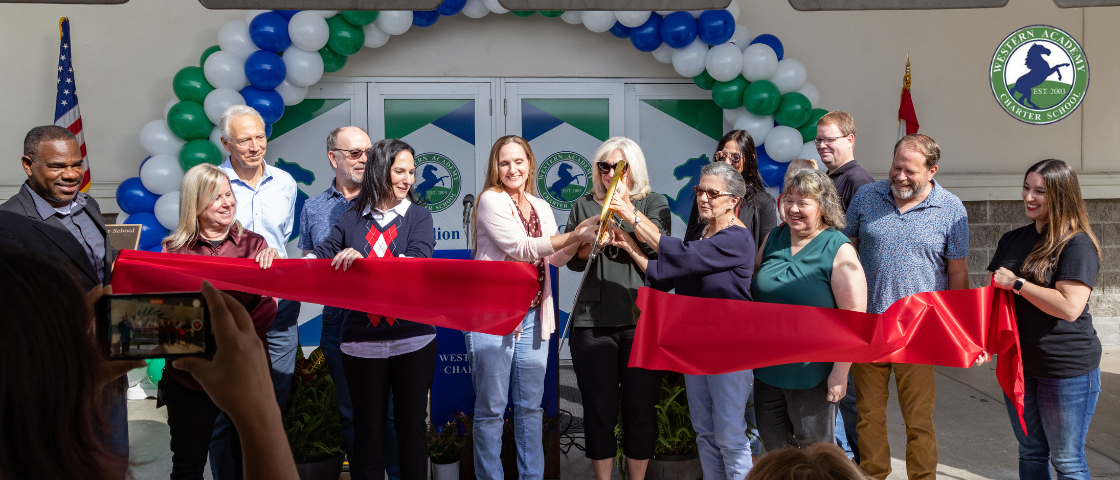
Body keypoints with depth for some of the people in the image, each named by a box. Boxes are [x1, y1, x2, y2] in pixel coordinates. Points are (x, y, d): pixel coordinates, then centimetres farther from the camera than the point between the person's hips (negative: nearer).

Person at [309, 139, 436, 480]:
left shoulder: (418, 216, 4)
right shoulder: (352, 219, 8)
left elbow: (418, 260, -12)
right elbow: (321, 257, 1)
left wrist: (364, 260, -26)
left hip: (412, 340, -1)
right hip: (362, 343, 1)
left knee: (412, 423, 8)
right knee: (367, 427, 8)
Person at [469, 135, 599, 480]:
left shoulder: (541, 207, 15)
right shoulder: (490, 200, -5)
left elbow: (555, 258, 12)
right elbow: (520, 247, -16)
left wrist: (577, 240, -7)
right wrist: (574, 235, -21)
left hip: (532, 315, 6)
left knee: (530, 406, 11)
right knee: (491, 409, 0)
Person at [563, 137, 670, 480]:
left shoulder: (654, 203, 9)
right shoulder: (585, 205, 13)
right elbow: (571, 258, 7)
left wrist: (628, 209, -13)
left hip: (642, 319, -1)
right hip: (593, 320, 1)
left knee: (640, 407, 4)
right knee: (599, 408, 6)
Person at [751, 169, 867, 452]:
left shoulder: (839, 251, -12)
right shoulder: (774, 239, 5)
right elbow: (752, 282, 18)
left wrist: (840, 371, -17)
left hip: (812, 374, -5)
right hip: (767, 368, 5)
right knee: (773, 448, 18)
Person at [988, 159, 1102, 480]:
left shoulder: (1077, 245, -13)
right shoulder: (1013, 240, 8)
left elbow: (1069, 307, -24)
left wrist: (1016, 283, -17)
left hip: (1068, 367, -6)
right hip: (1018, 363, 6)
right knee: (1031, 453, 17)